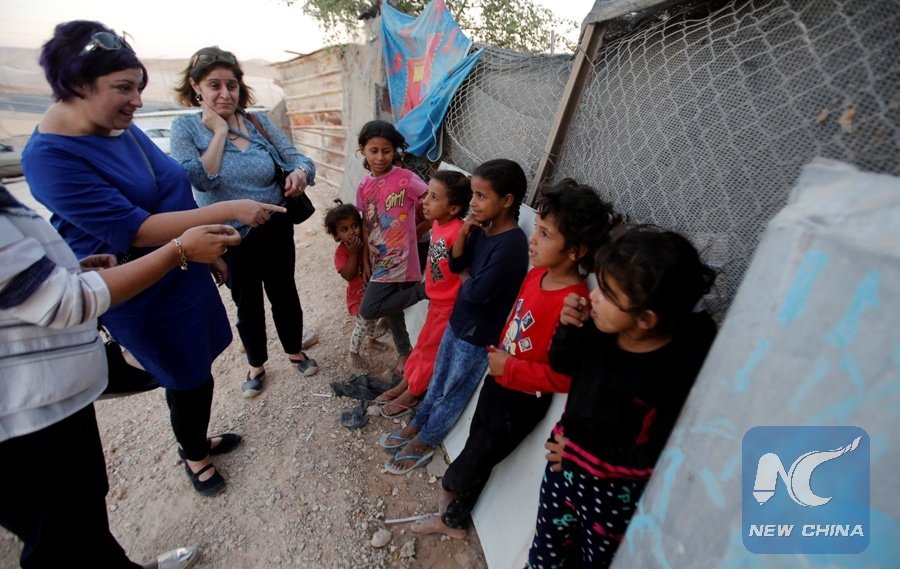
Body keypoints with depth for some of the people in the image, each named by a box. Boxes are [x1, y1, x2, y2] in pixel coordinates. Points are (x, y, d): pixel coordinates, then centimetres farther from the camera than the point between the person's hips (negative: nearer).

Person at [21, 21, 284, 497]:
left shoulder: (123, 129, 3)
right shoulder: (50, 156, -21)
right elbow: (133, 229, -28)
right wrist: (230, 211, -32)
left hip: (185, 274, 7)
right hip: (144, 296, -7)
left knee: (197, 369, 19)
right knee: (188, 379, 9)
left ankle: (198, 440, 45)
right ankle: (194, 455, 38)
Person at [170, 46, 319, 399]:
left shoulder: (259, 121, -1)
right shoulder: (186, 128, -6)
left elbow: (297, 158, -4)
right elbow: (199, 179, -21)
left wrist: (300, 172, -27)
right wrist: (219, 131, -17)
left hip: (276, 230, 2)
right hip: (231, 238, -1)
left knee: (284, 293, 16)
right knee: (247, 304, 15)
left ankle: (295, 351, 39)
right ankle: (257, 366, 37)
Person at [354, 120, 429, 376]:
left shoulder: (406, 178, -14)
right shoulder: (363, 186, 4)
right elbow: (366, 225, 9)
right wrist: (366, 262, 8)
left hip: (399, 259, -7)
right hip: (379, 260, 7)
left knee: (368, 310, -10)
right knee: (390, 306, 18)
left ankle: (422, 290, 1)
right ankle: (404, 352, 37)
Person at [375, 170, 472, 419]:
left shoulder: (457, 232, -31)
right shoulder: (438, 223, -3)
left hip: (450, 303, -8)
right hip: (437, 298, 8)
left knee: (431, 349, 12)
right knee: (423, 342, 22)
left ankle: (411, 395, 33)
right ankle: (405, 384, 42)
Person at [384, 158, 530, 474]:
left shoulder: (512, 244, -28)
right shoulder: (482, 228, -3)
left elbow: (477, 292, -26)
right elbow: (455, 264, -1)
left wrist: (464, 275, -6)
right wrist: (463, 232, -15)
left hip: (479, 334, -7)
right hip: (458, 320, 7)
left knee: (453, 392, 15)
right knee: (438, 379, 24)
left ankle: (425, 441, 35)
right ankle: (418, 423, 45)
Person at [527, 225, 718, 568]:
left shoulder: (679, 373, -29)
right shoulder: (603, 329, -17)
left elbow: (660, 458, -24)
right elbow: (562, 365, -1)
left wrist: (587, 455, -20)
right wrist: (568, 327, -20)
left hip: (613, 491, -4)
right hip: (565, 463, 5)